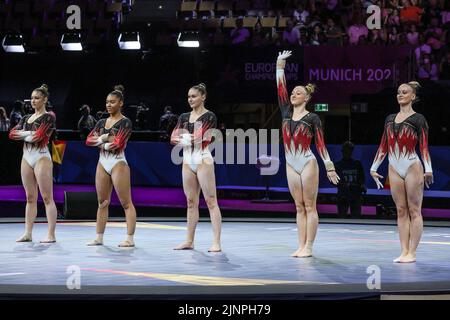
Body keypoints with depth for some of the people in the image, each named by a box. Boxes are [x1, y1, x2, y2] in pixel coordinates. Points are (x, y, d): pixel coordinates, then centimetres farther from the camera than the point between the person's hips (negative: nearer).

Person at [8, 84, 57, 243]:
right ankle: (28, 234, 11)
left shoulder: (48, 117, -5)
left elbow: (38, 136, -19)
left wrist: (23, 134, -3)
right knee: (30, 198, 9)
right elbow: (12, 133, 6)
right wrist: (29, 133, -8)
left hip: (41, 157, -7)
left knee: (47, 197, -7)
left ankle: (51, 235, -8)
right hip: (27, 157, 7)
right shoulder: (26, 118, 16)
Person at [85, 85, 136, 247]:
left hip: (118, 163, -7)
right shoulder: (101, 122, 12)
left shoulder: (125, 122, -7)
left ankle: (130, 238, -7)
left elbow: (118, 144, -18)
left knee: (126, 203, -6)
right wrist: (104, 138, -11)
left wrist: (100, 140, -5)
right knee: (102, 202, 11)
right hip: (103, 163, 7)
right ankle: (99, 237, 16)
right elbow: (89, 140, 5)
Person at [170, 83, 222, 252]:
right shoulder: (184, 117, 13)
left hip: (203, 160, -7)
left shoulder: (209, 116, -6)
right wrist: (191, 137, -12)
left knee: (211, 201, -7)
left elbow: (198, 136, -18)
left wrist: (183, 137, -1)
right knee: (191, 202, 10)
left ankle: (216, 242, -10)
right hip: (188, 160, 7)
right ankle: (189, 241, 15)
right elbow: (173, 138, 3)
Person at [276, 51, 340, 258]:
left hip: (308, 163, -5)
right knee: (299, 207, 7)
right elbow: (280, 88, 4)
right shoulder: (286, 112, 9)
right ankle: (301, 246, 9)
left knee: (310, 206, -2)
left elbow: (320, 143, -2)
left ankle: (308, 247, -3)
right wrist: (280, 65, 1)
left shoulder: (312, 118, -3)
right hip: (291, 165, 5)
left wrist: (329, 167, -4)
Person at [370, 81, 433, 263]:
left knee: (414, 210, -2)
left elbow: (424, 147, -7)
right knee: (401, 211, 6)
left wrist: (428, 169, -17)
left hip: (412, 167, -5)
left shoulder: (418, 119, -1)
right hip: (394, 168, 5)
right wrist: (374, 167, 15)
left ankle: (411, 253, -1)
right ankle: (404, 252, 7)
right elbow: (383, 147, 17)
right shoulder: (390, 119, 14)